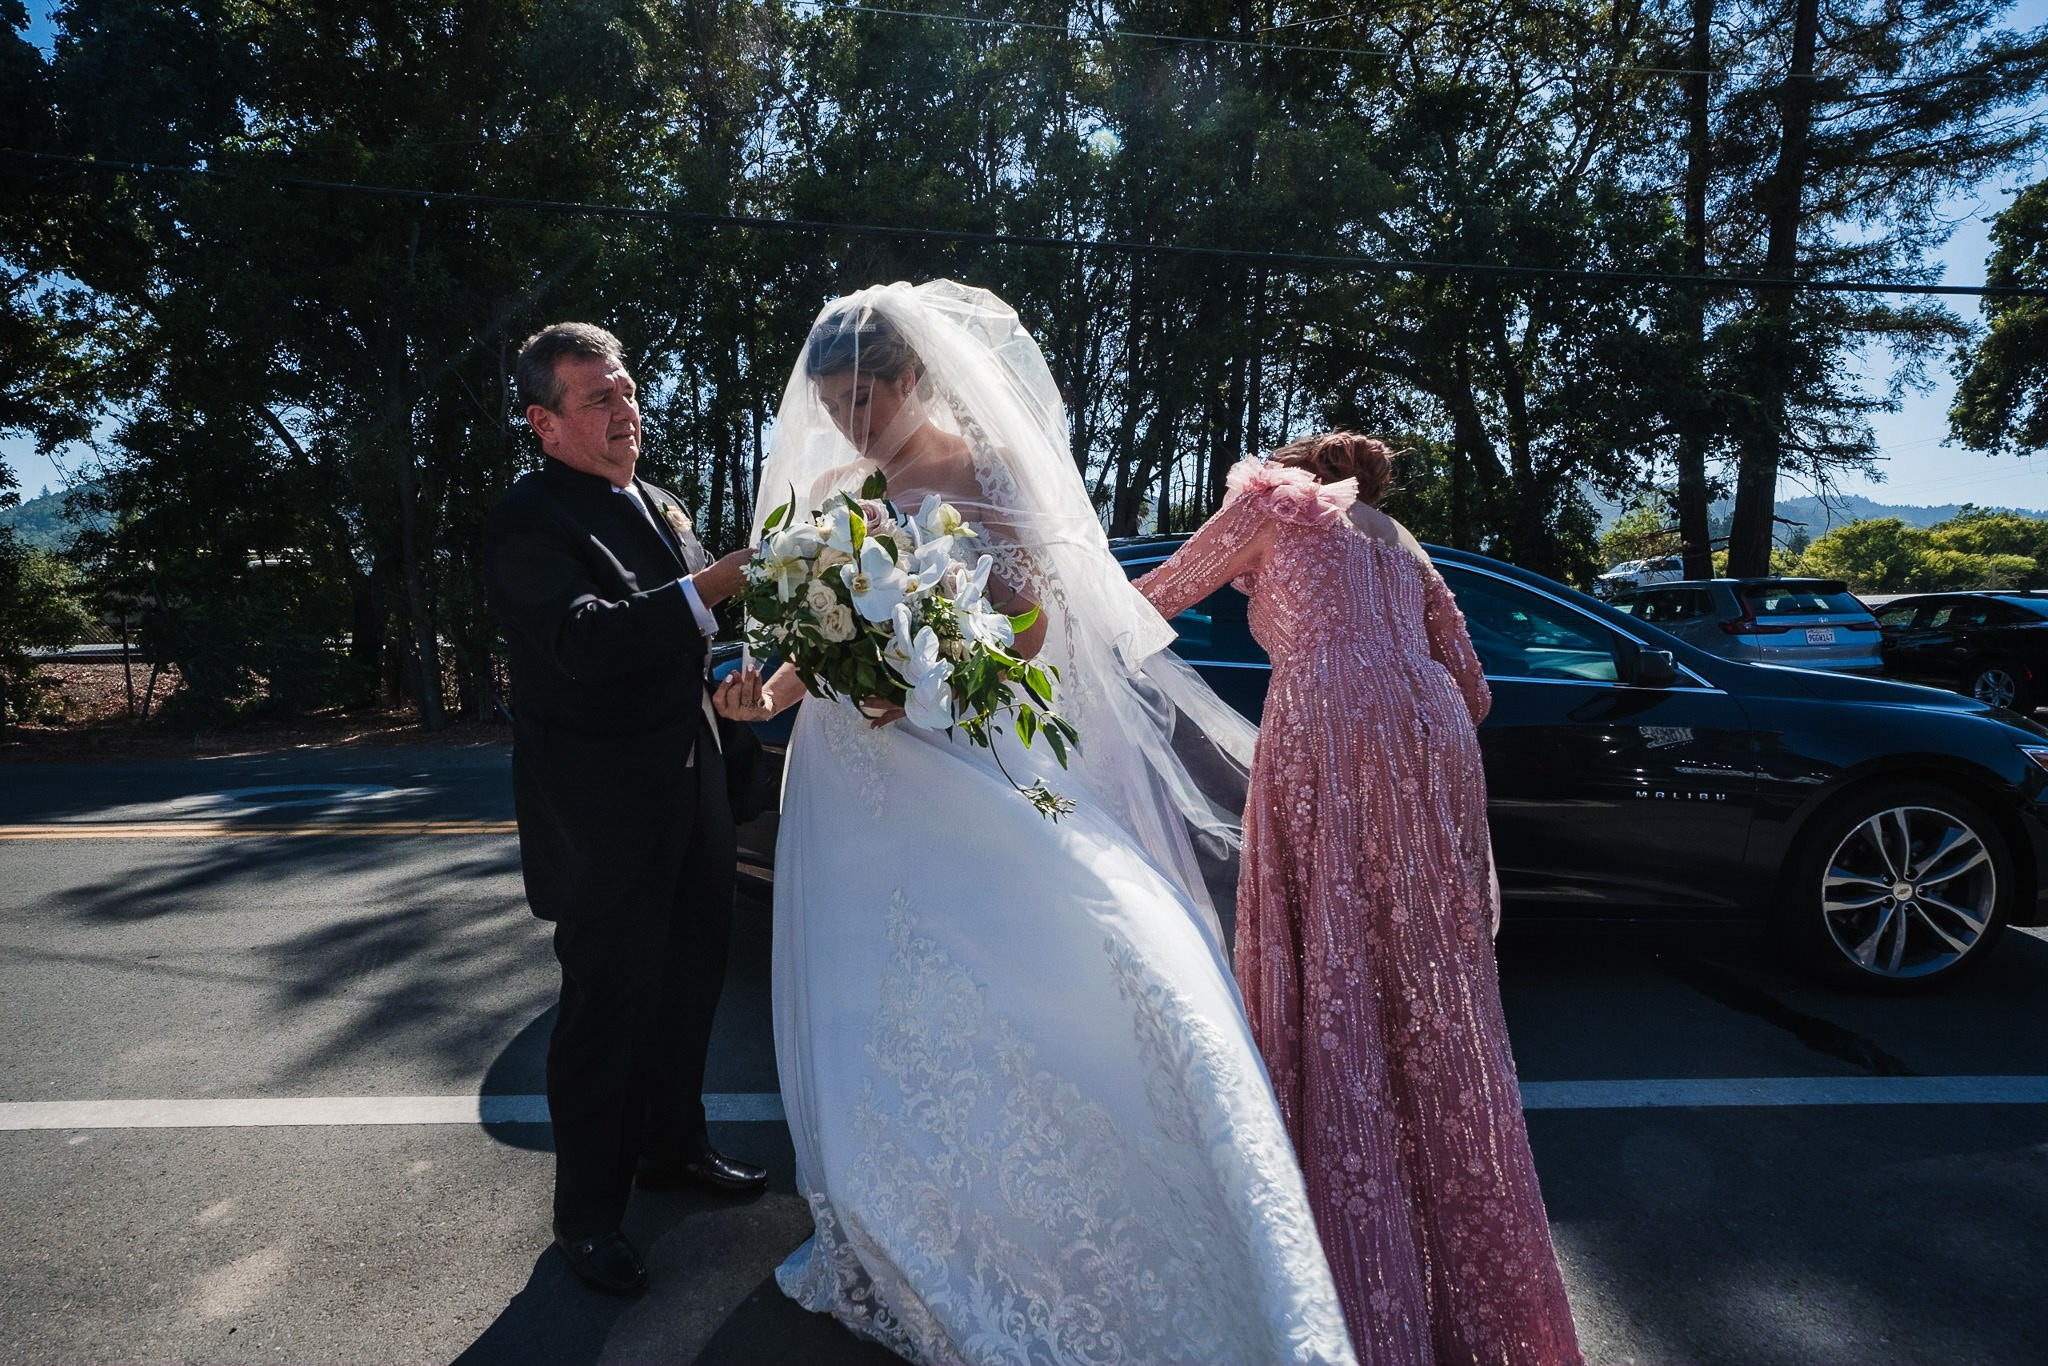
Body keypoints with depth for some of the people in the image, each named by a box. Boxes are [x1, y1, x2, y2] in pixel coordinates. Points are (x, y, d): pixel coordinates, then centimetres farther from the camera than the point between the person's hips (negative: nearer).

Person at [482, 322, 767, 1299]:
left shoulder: (655, 503, 11)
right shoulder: (529, 520, -15)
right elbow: (586, 640, -31)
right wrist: (710, 586, -39)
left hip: (687, 793, 8)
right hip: (602, 815, -8)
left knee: (690, 982, 20)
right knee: (607, 1008, 4)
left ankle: (673, 1147, 43)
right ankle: (586, 1212, 25)